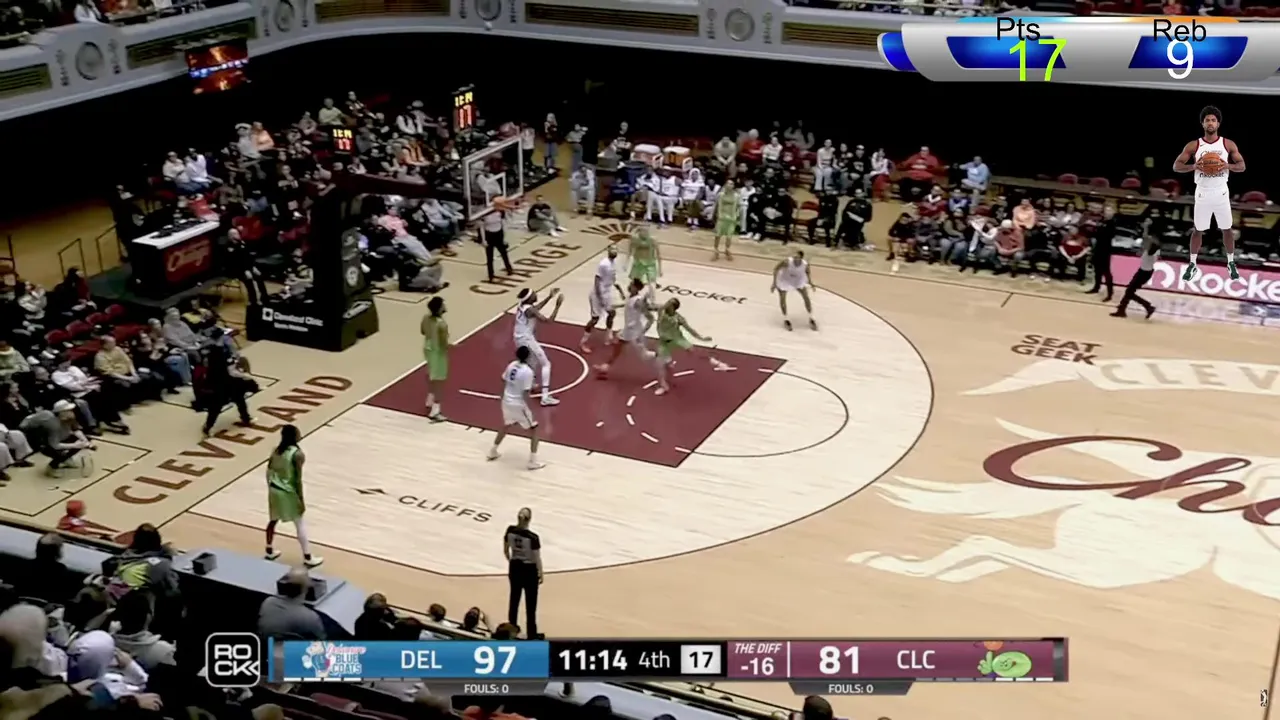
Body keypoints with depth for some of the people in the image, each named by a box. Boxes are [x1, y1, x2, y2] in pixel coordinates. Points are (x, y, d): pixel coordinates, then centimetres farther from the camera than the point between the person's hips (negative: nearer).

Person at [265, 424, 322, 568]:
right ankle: (308, 558, 11)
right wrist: (301, 501, -14)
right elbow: (298, 480, -20)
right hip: (288, 493, -7)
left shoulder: (276, 450, 1)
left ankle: (269, 551, 38)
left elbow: (269, 472, 7)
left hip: (274, 490, 7)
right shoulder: (297, 454, -21)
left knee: (273, 520, 24)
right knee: (299, 524, 5)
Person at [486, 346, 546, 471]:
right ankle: (533, 462, 7)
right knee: (534, 430, 8)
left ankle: (492, 452, 42)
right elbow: (525, 393, -22)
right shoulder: (528, 371, -22)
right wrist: (531, 410, -15)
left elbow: (504, 382, 10)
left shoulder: (511, 365, -1)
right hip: (519, 405, -7)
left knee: (506, 426, 31)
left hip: (507, 401, 7)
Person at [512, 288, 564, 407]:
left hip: (519, 339, 9)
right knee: (545, 364, -2)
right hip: (527, 339, -9)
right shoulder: (530, 310, -22)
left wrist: (549, 297, 22)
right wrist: (557, 305, -20)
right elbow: (549, 320, -25)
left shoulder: (521, 306, 4)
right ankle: (545, 397, -9)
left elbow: (536, 308, 25)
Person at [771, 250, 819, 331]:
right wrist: (774, 283, -21)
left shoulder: (805, 264, -30)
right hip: (784, 279, -2)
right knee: (782, 298, -6)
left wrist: (810, 282, -13)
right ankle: (785, 319, 16)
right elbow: (776, 269, -22)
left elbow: (807, 272, -4)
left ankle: (811, 319, 15)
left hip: (799, 279, 2)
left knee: (806, 297, -1)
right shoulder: (787, 262, -38)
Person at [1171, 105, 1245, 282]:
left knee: (1227, 229, 9)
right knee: (1198, 230, 7)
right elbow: (1176, 166, -5)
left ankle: (1231, 263, 23)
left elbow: (1242, 166, 0)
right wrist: (1194, 166, -23)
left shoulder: (1228, 145, -2)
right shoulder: (1193, 146, -4)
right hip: (1202, 194, -1)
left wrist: (1228, 166, -21)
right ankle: (1192, 265, 17)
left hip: (1221, 194, 1)